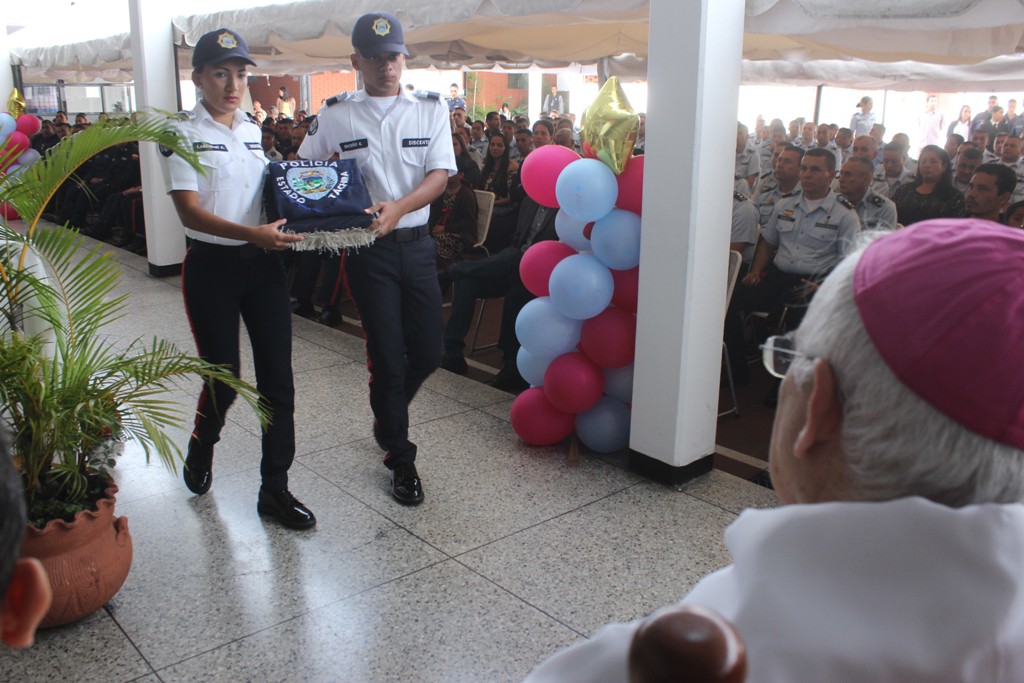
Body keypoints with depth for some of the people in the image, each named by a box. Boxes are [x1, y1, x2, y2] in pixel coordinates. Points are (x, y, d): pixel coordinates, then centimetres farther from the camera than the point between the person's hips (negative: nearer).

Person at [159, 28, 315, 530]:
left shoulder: (254, 130, 11)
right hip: (211, 267, -4)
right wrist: (252, 234, -28)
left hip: (262, 263, 5)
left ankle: (274, 488, 12)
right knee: (224, 376, 4)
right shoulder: (183, 133, -6)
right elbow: (189, 211, -15)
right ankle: (201, 447, 38)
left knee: (277, 378, 1)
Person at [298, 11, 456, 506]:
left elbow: (440, 174, -5)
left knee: (428, 352, 7)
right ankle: (400, 460, 16)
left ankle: (387, 418, 38)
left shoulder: (430, 107, 3)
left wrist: (397, 208, -23)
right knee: (388, 356, 0)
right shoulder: (335, 114, 1)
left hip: (416, 243, 2)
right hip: (367, 247, -2)